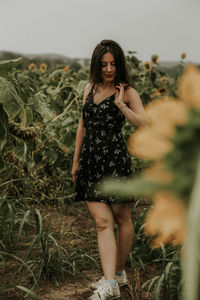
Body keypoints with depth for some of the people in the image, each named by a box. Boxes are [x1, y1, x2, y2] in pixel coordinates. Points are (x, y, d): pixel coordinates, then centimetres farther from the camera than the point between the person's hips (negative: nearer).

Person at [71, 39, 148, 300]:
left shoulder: (127, 92, -1)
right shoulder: (90, 89, 14)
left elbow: (145, 125, -13)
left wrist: (121, 104, -18)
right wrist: (76, 161, 21)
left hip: (115, 160, -4)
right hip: (91, 161, 4)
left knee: (122, 219, 8)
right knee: (102, 221, -5)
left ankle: (118, 273, 24)